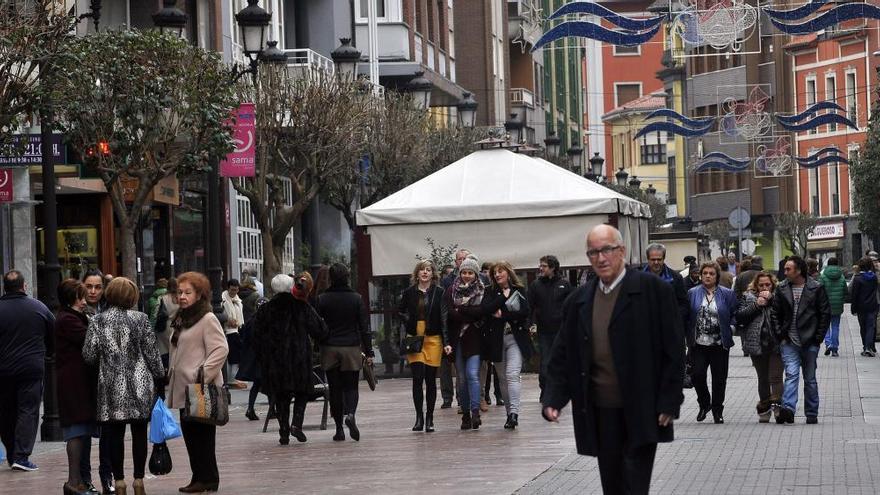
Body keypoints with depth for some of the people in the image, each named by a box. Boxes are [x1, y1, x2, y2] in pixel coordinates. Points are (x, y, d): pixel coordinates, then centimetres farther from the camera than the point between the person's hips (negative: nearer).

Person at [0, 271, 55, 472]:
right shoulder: (39, 308, 1)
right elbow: (54, 338, 9)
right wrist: (43, 355, 26)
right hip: (32, 368, 0)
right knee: (28, 410, 0)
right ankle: (21, 455, -9)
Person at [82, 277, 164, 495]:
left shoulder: (98, 322, -3)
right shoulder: (140, 319, -5)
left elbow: (89, 355, -3)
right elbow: (152, 353, -3)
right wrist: (160, 377, 9)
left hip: (111, 387, 0)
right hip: (139, 386, 0)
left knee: (115, 434, 6)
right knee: (139, 433, 7)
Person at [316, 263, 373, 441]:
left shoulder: (322, 299, -2)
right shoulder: (356, 299, -2)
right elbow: (364, 327, -2)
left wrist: (317, 348, 11)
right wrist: (368, 352, 2)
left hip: (329, 349, 0)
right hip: (352, 349, 0)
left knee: (335, 389, 7)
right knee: (351, 386, 8)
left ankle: (339, 429, 7)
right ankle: (350, 414, -22)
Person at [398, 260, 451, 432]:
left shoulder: (439, 292, -1)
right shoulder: (409, 292, 5)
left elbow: (443, 318, -5)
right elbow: (400, 311, 21)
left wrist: (446, 342, -12)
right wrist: (409, 321, 2)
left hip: (433, 339, -1)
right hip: (414, 338, 1)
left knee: (431, 380, 3)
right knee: (417, 378, -8)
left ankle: (429, 419, 12)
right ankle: (419, 417, -1)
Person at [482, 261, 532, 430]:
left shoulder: (519, 291, 5)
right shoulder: (491, 292, 9)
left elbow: (525, 312, -7)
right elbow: (484, 309, -9)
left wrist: (503, 316, -8)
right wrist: (503, 297, -9)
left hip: (516, 338, -3)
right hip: (497, 339, 3)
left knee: (512, 374, -16)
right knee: (503, 378, 6)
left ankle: (514, 412, -23)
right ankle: (510, 414, 13)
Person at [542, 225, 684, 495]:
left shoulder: (653, 290, -4)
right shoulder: (578, 300, 11)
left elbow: (673, 351, -5)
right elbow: (562, 357, 12)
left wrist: (669, 402, -10)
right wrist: (553, 399, -2)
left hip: (640, 412, -5)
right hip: (599, 412, 5)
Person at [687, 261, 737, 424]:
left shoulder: (727, 294, 4)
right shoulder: (692, 294, 5)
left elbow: (735, 314, 9)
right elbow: (686, 316, 7)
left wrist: (730, 328, -4)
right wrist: (689, 334, -2)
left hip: (720, 344, 0)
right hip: (699, 343, 0)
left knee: (719, 379, 3)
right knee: (697, 375, -9)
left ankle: (717, 411, 17)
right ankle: (704, 403, 16)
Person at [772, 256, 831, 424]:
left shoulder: (816, 289, -2)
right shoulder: (782, 289, 6)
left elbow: (825, 314, 0)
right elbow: (776, 314, 11)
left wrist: (818, 337, -5)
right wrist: (780, 334, 1)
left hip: (810, 342, -1)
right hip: (789, 342, 1)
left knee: (810, 379, 8)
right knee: (791, 374, -15)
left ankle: (812, 414, 16)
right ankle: (788, 409, -27)